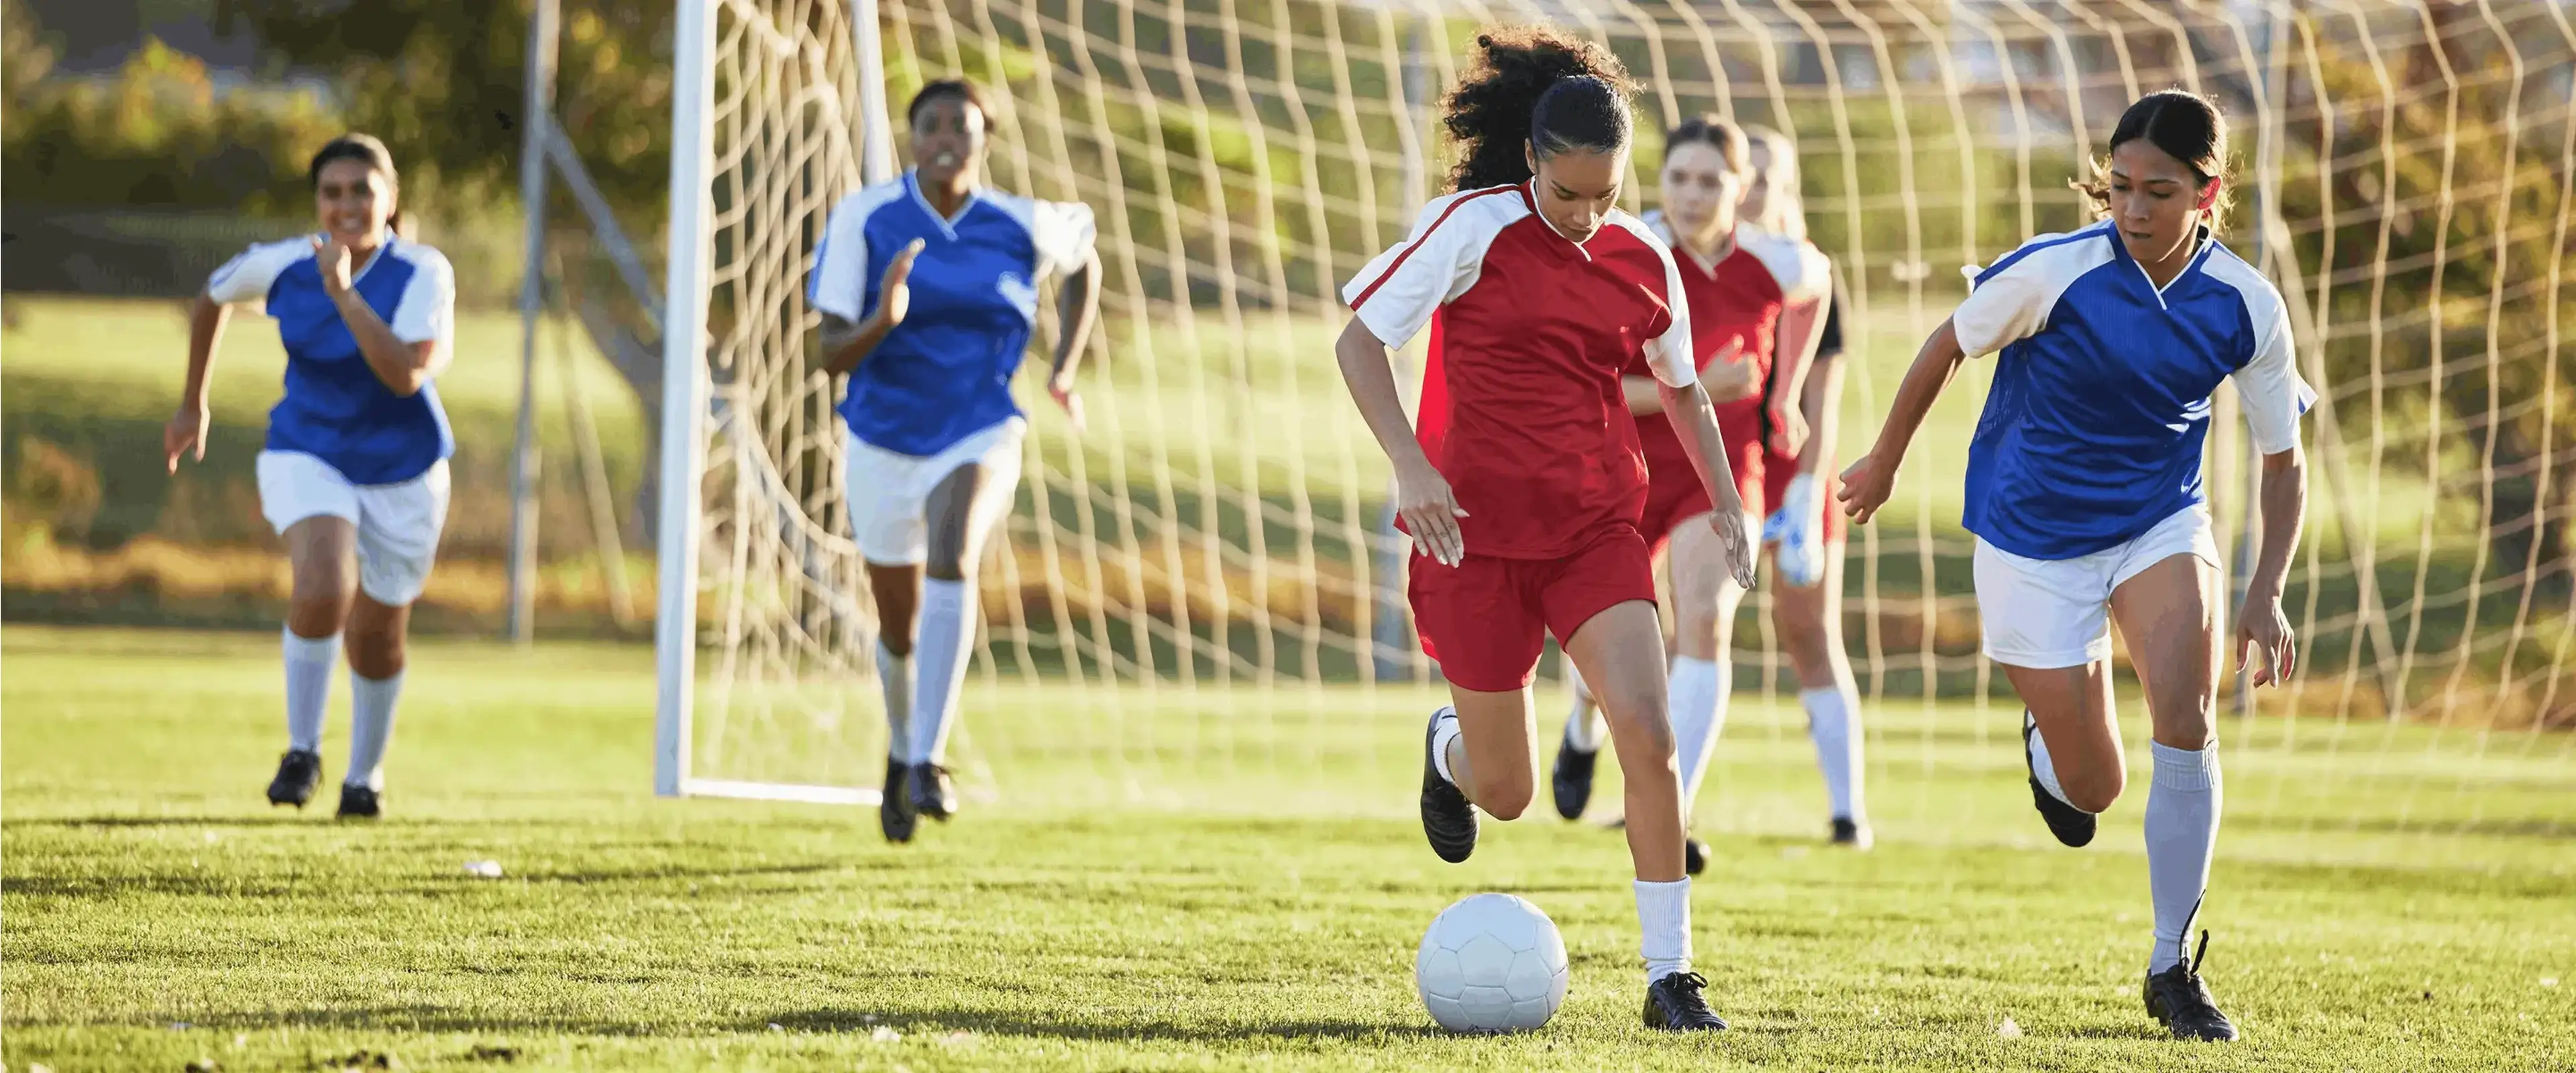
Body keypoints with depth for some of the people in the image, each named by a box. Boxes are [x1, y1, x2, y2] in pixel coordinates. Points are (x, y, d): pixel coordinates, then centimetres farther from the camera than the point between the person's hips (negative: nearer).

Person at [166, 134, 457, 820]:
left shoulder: (423, 274, -20)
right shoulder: (282, 266, -11)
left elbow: (407, 374, -35)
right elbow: (212, 299, 12)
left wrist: (343, 292, -37)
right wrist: (193, 403, 17)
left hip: (403, 473, 0)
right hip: (308, 456, 0)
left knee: (377, 638, 12)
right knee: (322, 592, -28)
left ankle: (365, 773, 40)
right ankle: (302, 751, -7)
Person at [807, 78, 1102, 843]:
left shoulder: (1022, 225, -8)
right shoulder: (865, 218, -12)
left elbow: (1084, 264, 17)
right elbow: (833, 355, -13)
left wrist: (1064, 370, 7)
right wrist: (882, 320, -35)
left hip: (980, 439, -1)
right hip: (883, 443, 1)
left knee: (952, 558, -33)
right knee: (898, 627, 13)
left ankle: (929, 759, -33)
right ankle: (901, 749, 47)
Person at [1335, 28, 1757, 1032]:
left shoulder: (1642, 260, 2)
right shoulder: (1472, 229, -11)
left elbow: (1682, 387, 19)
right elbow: (1360, 340, -8)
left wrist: (1724, 498, 9)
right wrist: (1410, 466, -19)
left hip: (1597, 531, 2)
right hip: (1477, 533, -2)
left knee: (1647, 732, -18)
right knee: (1505, 794, 6)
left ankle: (1670, 975, -9)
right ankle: (1449, 748, 45)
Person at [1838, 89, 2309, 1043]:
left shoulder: (2246, 308, -12)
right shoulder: (2054, 272, -21)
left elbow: (2283, 459, -1)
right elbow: (1947, 346, -3)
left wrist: (2266, 594, -12)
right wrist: (1885, 460, 9)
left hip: (2161, 525, 2)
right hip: (2032, 540, -2)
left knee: (2187, 720, -23)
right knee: (2092, 790, 1)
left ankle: (2172, 969, -8)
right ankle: (2044, 741, 42)